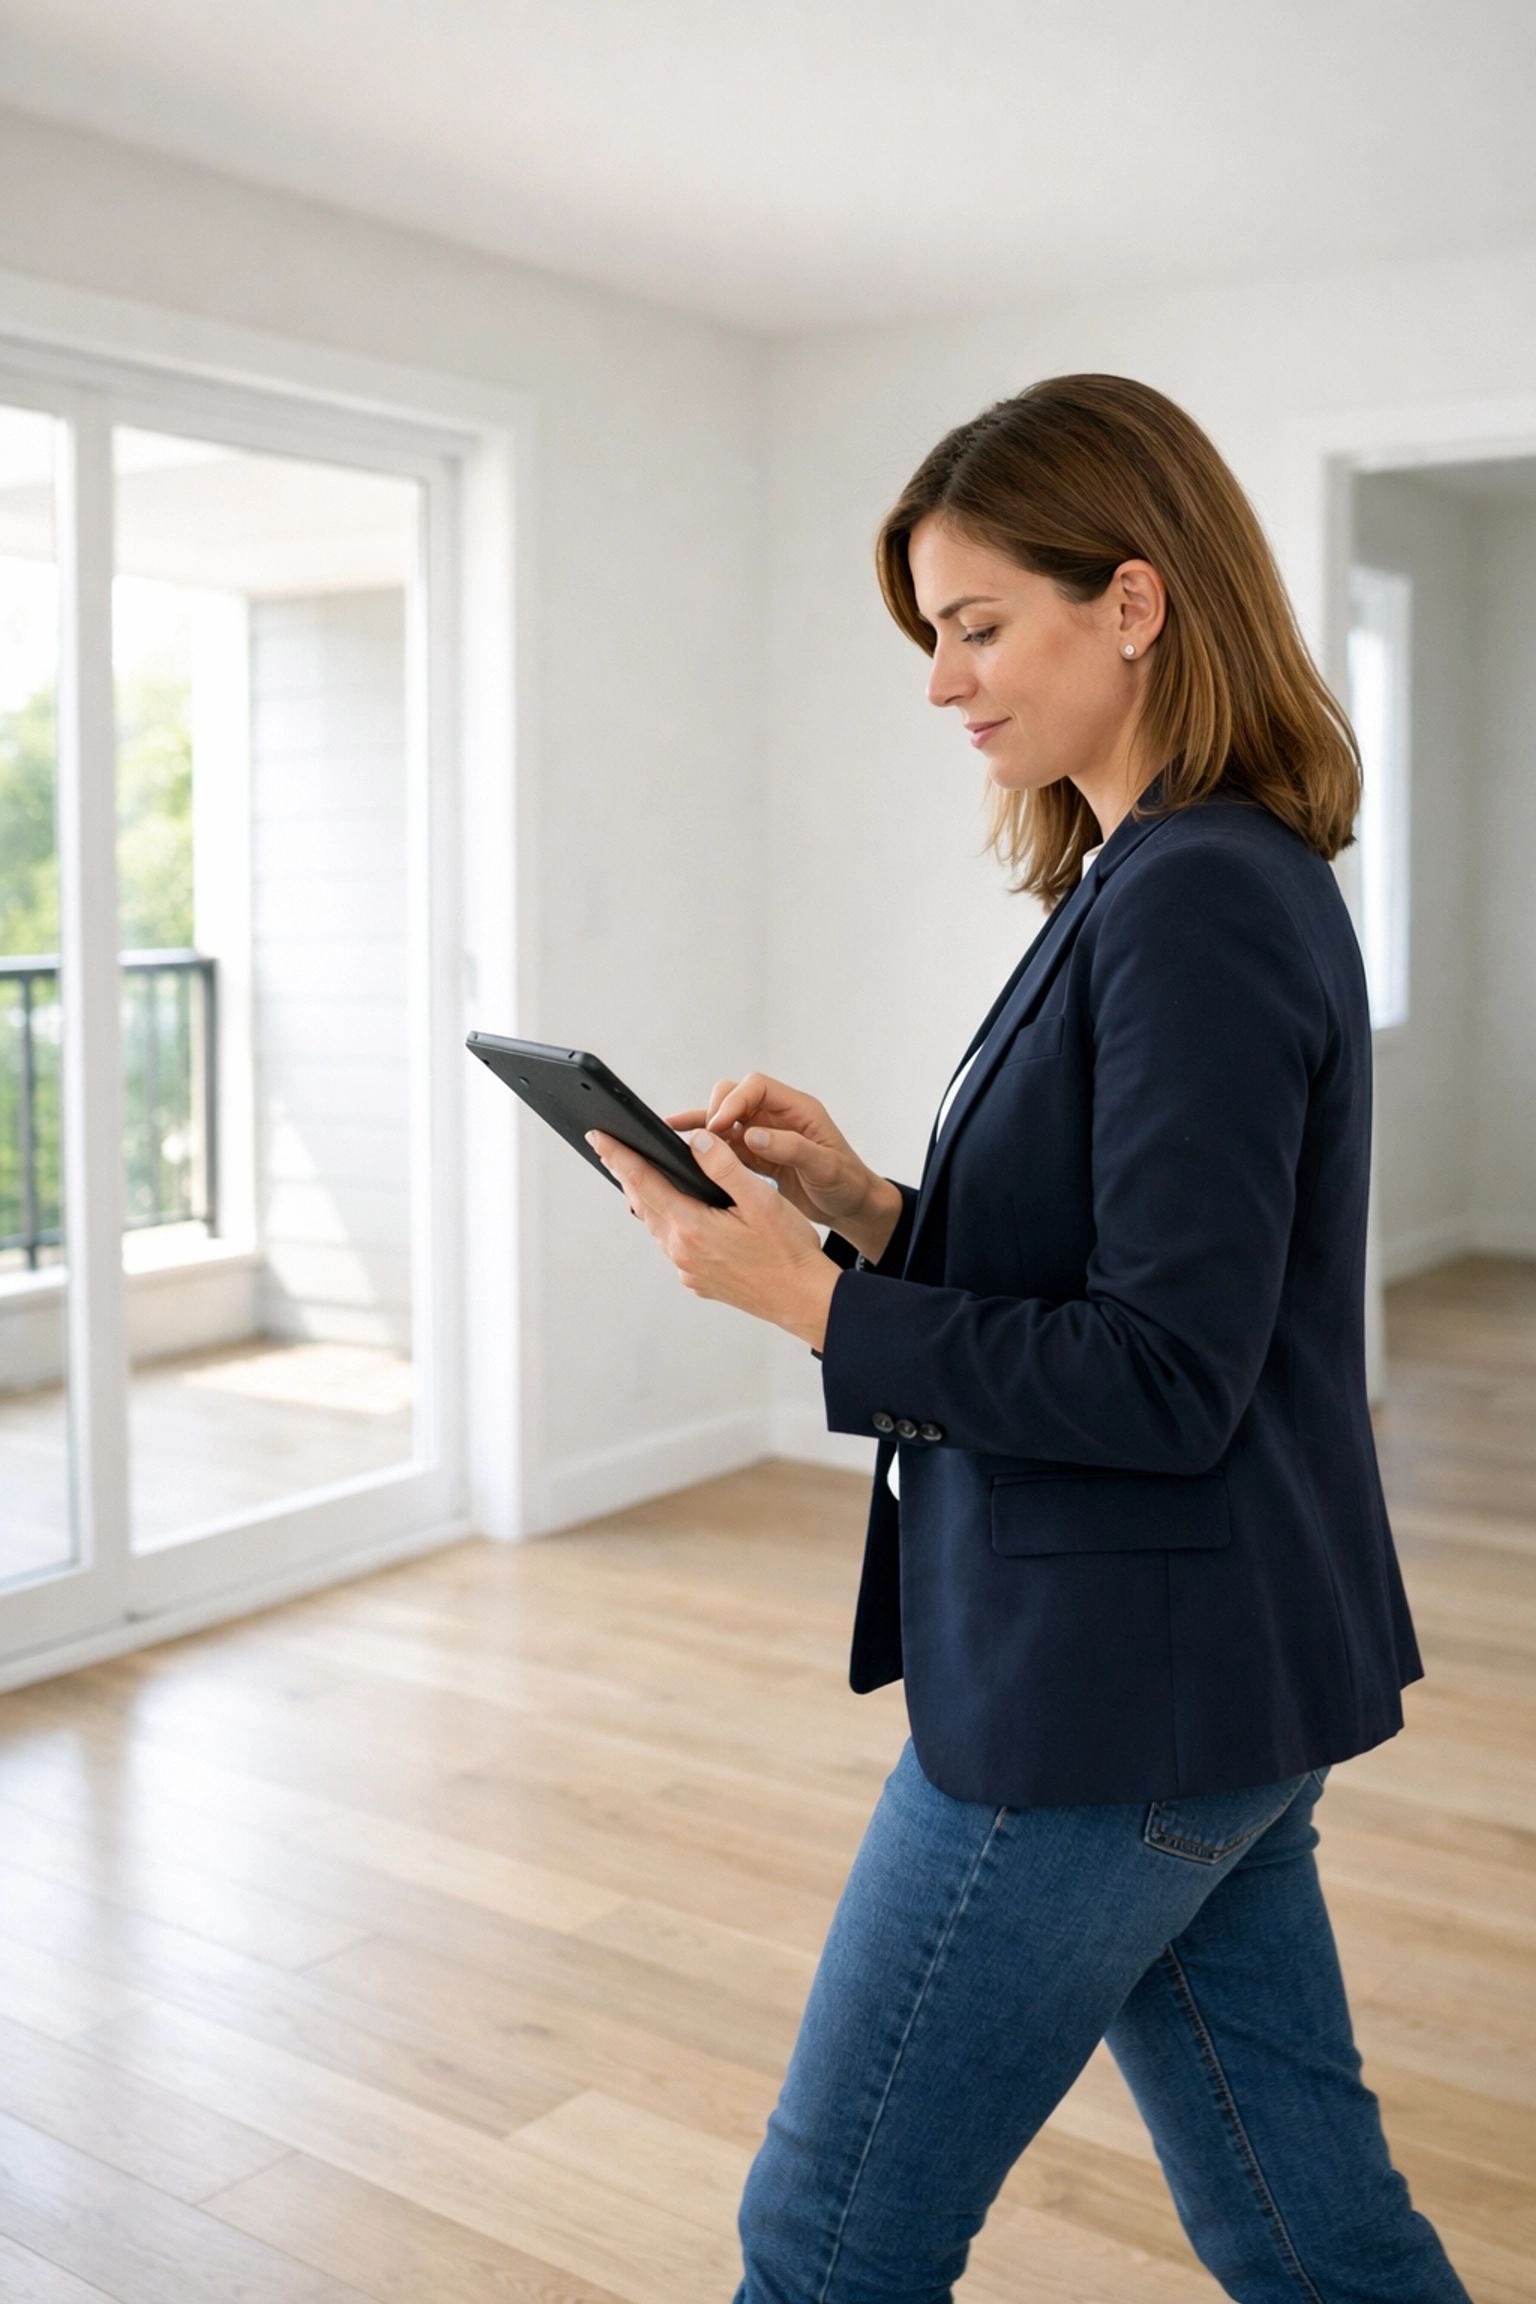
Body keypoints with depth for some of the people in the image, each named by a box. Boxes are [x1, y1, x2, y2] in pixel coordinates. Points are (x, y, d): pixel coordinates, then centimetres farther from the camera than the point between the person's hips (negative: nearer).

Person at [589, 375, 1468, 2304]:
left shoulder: (1191, 907, -20)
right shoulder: (1220, 878, 11)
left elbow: (1163, 1376, -23)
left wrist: (815, 1299, -19)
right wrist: (863, 1203, 1)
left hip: (1104, 1703, -10)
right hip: (1215, 1690, 10)